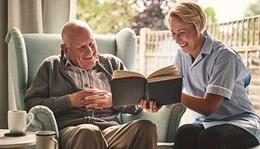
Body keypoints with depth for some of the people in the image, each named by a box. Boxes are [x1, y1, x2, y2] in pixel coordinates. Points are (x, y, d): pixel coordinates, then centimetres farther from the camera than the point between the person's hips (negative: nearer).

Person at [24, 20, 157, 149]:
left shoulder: (112, 63, 24)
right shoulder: (51, 66, 19)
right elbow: (31, 103, 6)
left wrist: (113, 100, -2)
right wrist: (70, 101, -5)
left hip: (111, 127, 2)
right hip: (69, 129, -2)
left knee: (146, 127, -31)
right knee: (88, 132, -40)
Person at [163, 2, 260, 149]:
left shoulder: (224, 56, -16)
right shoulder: (183, 54, 6)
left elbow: (208, 107, -21)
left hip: (239, 123, -4)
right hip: (206, 122, 5)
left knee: (210, 136, -38)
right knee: (185, 133, -32)